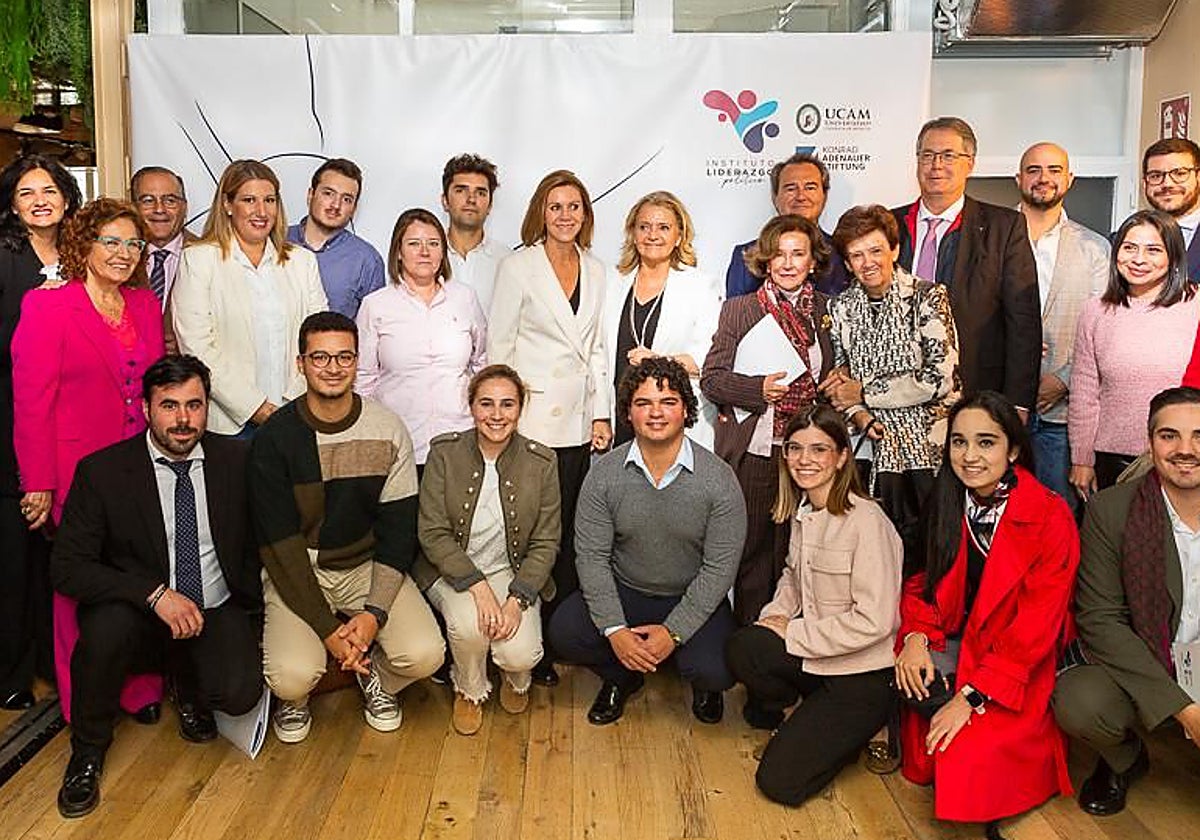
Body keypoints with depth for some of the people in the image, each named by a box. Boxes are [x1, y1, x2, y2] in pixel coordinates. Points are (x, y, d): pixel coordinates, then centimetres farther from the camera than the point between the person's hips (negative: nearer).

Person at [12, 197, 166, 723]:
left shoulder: (146, 305, 11)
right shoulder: (47, 307, -5)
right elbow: (31, 400, -7)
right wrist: (39, 483, -9)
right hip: (80, 472, -4)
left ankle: (140, 687, 21)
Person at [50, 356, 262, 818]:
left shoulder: (236, 460, -3)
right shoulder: (102, 471, -9)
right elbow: (67, 567, -13)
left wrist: (249, 600, -6)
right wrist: (155, 594, -24)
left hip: (218, 612, 1)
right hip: (140, 614, -1)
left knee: (240, 693, -26)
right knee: (107, 625, -34)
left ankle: (187, 683, 14)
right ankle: (88, 751, -5)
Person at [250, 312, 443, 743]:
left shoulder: (388, 431, -7)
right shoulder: (276, 437, -12)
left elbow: (398, 529, -4)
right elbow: (279, 543, -13)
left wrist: (375, 612, -17)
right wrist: (328, 630, -20)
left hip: (368, 565, 2)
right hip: (295, 570, -2)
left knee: (425, 654, -20)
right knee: (293, 676, -25)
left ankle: (374, 676, 17)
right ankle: (294, 698, 14)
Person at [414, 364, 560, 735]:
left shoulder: (541, 462, -7)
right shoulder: (444, 452, -9)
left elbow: (545, 543, -4)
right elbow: (432, 533, -11)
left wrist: (517, 599, -18)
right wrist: (478, 586, -22)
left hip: (512, 572, 1)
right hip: (452, 571, 0)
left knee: (520, 654, -22)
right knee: (468, 625, -31)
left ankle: (516, 679, 19)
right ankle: (470, 691, 5)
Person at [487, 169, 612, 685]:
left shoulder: (595, 271, 13)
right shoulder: (518, 266, -1)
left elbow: (596, 348, 15)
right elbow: (497, 345, -2)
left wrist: (601, 414, 9)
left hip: (579, 424, 5)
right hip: (531, 421, -4)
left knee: (569, 534, 6)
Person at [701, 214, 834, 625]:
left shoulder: (827, 311, 11)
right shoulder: (739, 310, 4)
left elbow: (834, 378, 22)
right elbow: (711, 378, 0)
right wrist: (758, 389, -15)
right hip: (752, 451, -2)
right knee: (751, 550, 2)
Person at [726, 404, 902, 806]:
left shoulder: (866, 520, -20)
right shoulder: (802, 513, 5)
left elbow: (873, 621, -22)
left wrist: (791, 632, -16)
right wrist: (775, 615, -1)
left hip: (864, 673, -7)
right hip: (814, 653, 7)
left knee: (781, 781, -13)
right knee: (742, 647, -24)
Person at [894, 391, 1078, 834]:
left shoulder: (1050, 516, -18)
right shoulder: (947, 503, -2)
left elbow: (1038, 622, -20)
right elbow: (923, 579, 6)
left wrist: (972, 696, -23)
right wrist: (916, 635, -16)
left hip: (1022, 662, -5)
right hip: (960, 640, 5)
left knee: (968, 758, -23)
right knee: (915, 687, -24)